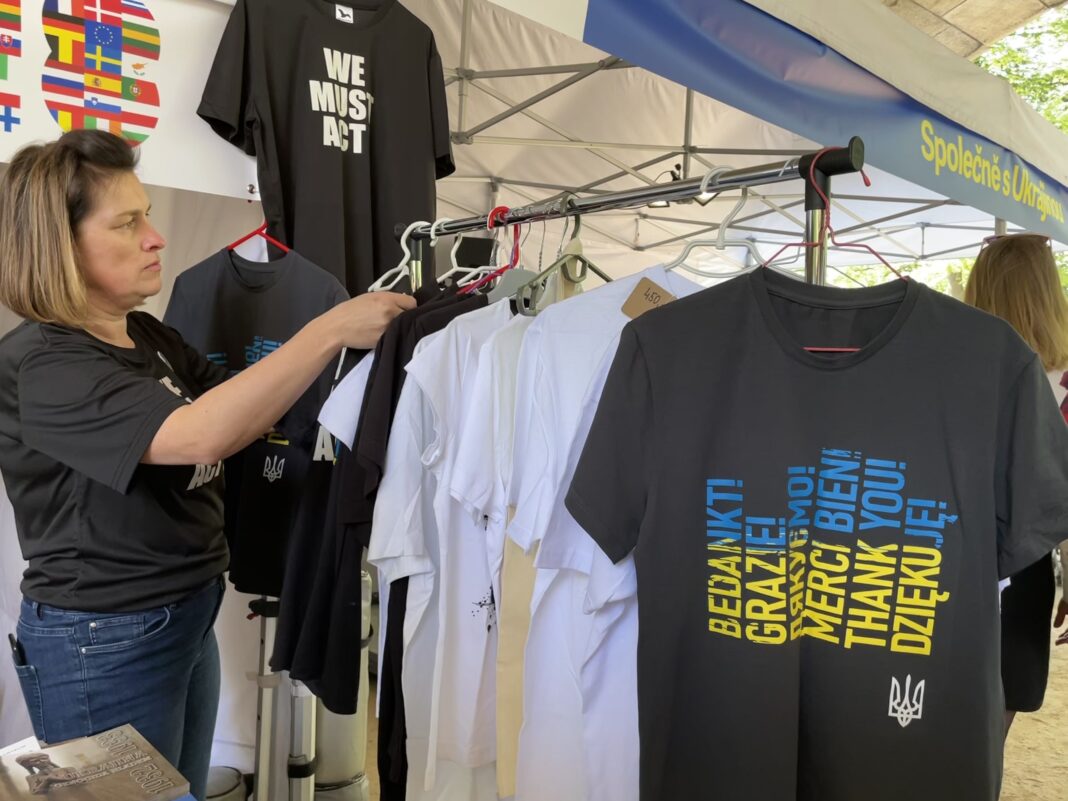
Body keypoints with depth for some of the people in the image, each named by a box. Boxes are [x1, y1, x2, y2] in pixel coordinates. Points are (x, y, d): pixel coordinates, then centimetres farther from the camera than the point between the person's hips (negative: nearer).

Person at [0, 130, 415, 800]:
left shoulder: (150, 337, 6)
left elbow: (245, 412, 3)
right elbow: (200, 434, -35)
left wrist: (360, 337, -9)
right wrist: (331, 330, -32)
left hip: (190, 618, 8)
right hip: (103, 643, -8)